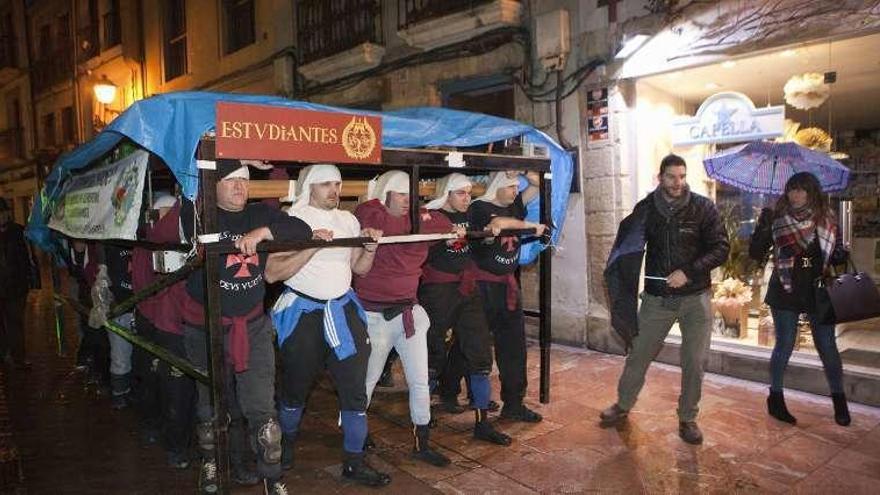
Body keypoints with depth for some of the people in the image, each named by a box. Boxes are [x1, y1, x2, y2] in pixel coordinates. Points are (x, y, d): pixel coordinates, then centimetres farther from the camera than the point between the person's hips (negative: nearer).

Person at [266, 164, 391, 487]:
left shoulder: (348, 220, 8)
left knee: (355, 386, 1)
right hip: (303, 313, -4)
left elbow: (359, 268, 13)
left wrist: (370, 247, -6)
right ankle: (286, 444, 41)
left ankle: (354, 461, 16)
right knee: (296, 386, 13)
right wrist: (312, 247, -26)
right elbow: (272, 273, -18)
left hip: (342, 310, 4)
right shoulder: (292, 219, -9)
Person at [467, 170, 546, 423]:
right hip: (482, 284, -6)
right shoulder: (479, 208, -9)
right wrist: (533, 225, -15)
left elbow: (538, 184, 16)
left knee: (514, 343, 4)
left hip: (508, 283, 6)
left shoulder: (515, 204, 11)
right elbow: (499, 222, -26)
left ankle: (513, 403, 11)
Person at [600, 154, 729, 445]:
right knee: (638, 354, 9)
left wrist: (689, 272, -20)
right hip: (657, 297, 1)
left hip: (695, 297, -1)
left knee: (693, 362, 5)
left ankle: (688, 418, 24)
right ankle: (623, 405, 30)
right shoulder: (646, 208, 1)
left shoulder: (703, 208, -6)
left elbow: (721, 248, -9)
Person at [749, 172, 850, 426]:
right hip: (785, 292, -2)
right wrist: (762, 228, -21)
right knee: (784, 346, 6)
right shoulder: (777, 220, -5)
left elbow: (835, 255, 12)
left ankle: (839, 401, 23)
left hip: (818, 292, 2)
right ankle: (776, 399, 20)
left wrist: (841, 256, -11)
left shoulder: (827, 219, 2)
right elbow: (756, 254, -7)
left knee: (827, 346, 6)